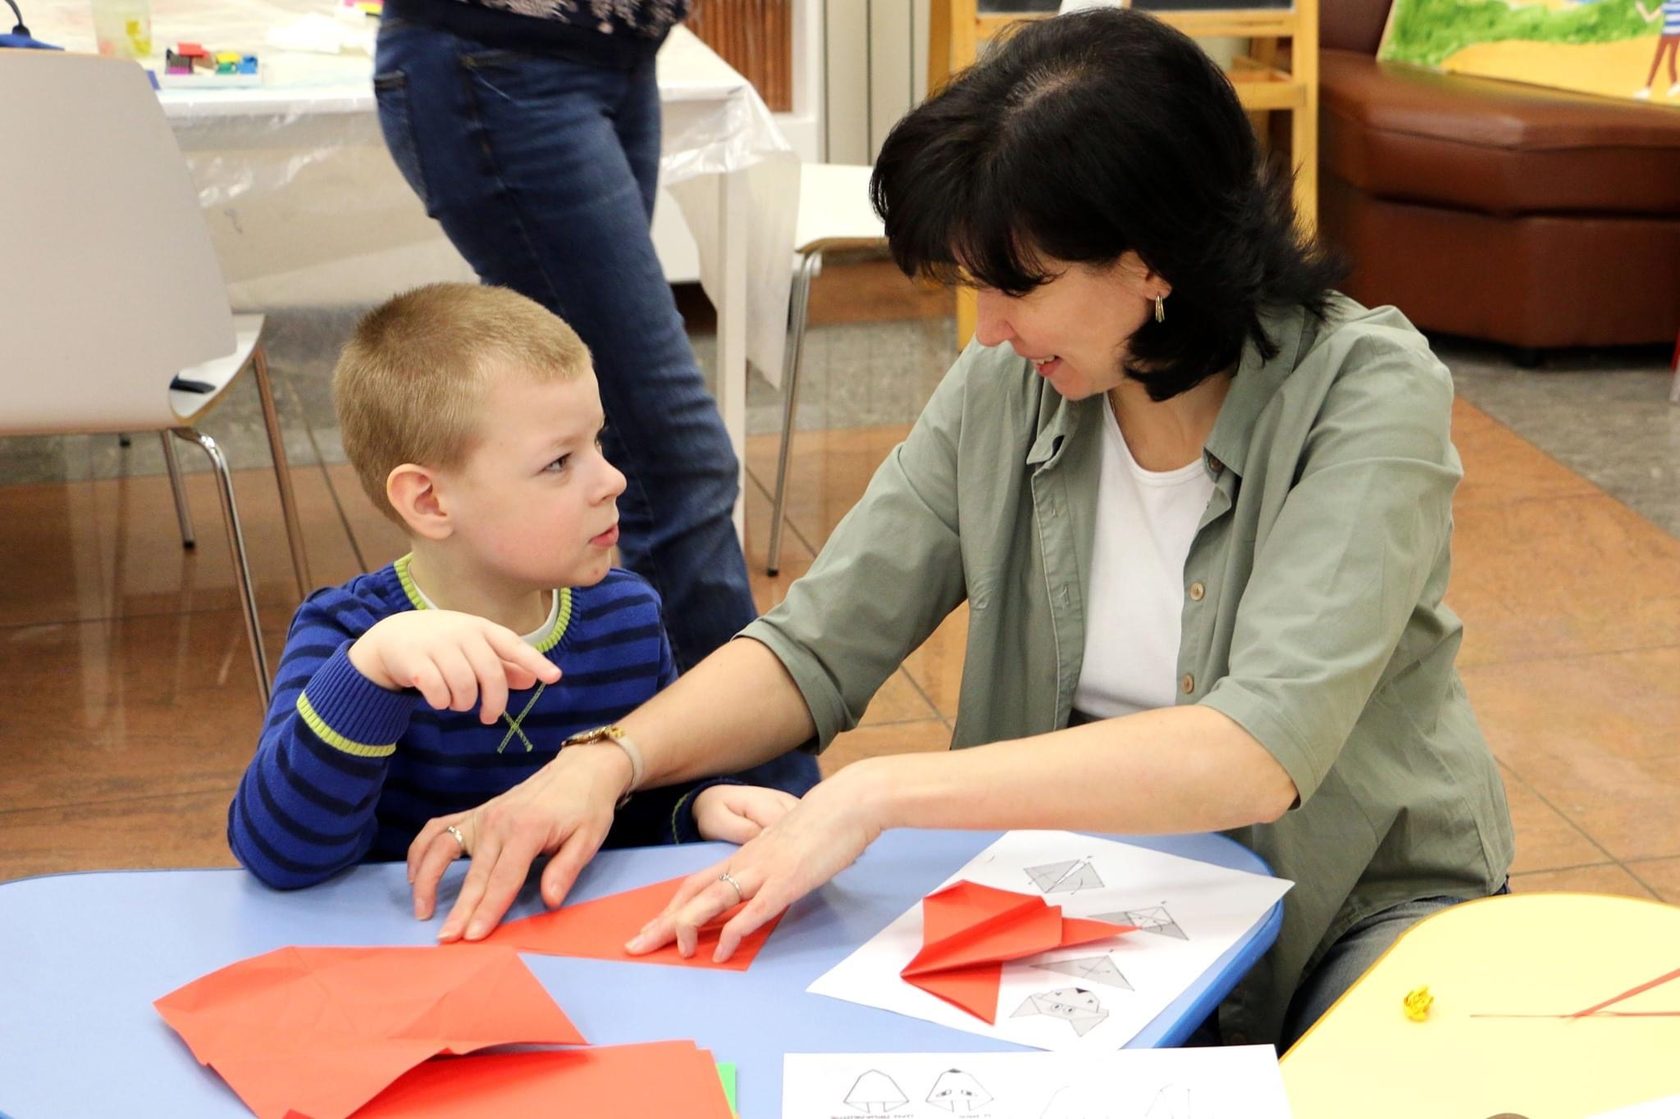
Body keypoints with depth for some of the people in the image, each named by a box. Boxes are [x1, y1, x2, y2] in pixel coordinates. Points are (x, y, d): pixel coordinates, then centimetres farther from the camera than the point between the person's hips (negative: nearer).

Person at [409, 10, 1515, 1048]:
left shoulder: (1369, 395, -19)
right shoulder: (1003, 389, -4)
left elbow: (1260, 753, -32)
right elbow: (815, 647, -3)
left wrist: (880, 792, -36)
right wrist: (604, 764, -22)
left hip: (1368, 905, -3)